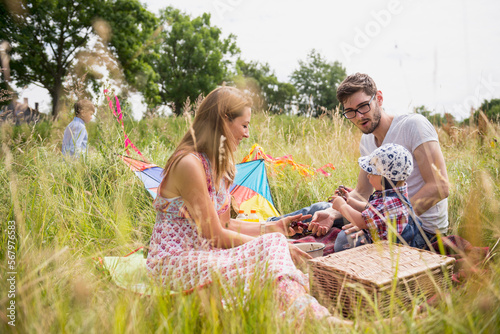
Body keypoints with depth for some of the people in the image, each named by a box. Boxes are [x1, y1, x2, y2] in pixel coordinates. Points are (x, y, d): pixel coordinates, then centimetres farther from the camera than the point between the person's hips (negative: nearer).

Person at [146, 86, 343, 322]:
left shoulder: (217, 164, 13)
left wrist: (274, 227, 11)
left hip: (200, 256, 8)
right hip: (172, 264, -8)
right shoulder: (189, 163, -17)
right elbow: (215, 236, -15)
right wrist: (271, 241, -11)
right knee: (270, 247, -27)